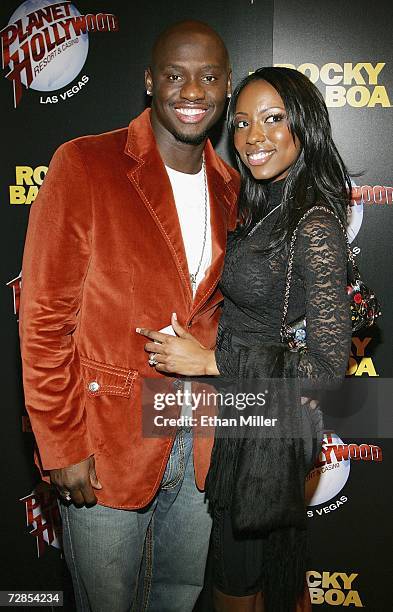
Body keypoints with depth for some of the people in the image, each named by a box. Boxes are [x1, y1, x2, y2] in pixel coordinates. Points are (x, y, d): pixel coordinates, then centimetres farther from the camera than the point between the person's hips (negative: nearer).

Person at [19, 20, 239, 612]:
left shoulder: (229, 187, 5)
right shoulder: (84, 165, -12)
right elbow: (45, 317, -12)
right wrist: (62, 446, -12)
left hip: (198, 442, 5)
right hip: (105, 447, -4)